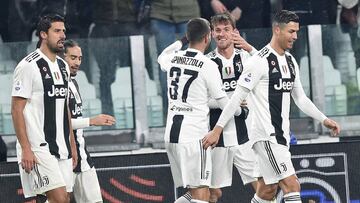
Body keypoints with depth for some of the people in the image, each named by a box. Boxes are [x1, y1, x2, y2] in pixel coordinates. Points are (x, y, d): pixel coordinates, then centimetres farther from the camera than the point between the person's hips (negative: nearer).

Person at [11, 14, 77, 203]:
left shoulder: (63, 66, 15)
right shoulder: (29, 65, -10)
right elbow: (17, 110, -13)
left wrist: (72, 144, 19)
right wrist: (26, 150, -18)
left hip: (62, 148, 8)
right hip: (39, 149, -8)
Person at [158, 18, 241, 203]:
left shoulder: (173, 58, 7)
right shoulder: (208, 65, -9)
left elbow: (161, 58, 34)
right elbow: (223, 101, -1)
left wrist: (182, 41, 37)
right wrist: (239, 109, 18)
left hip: (171, 134, 7)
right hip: (194, 135, -7)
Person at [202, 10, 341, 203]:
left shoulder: (290, 61, 13)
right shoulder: (260, 61, -13)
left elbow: (300, 98, 23)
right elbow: (237, 97, -13)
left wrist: (324, 119, 15)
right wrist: (218, 129, -15)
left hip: (281, 135, 9)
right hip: (266, 135, -9)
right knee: (292, 185, -14)